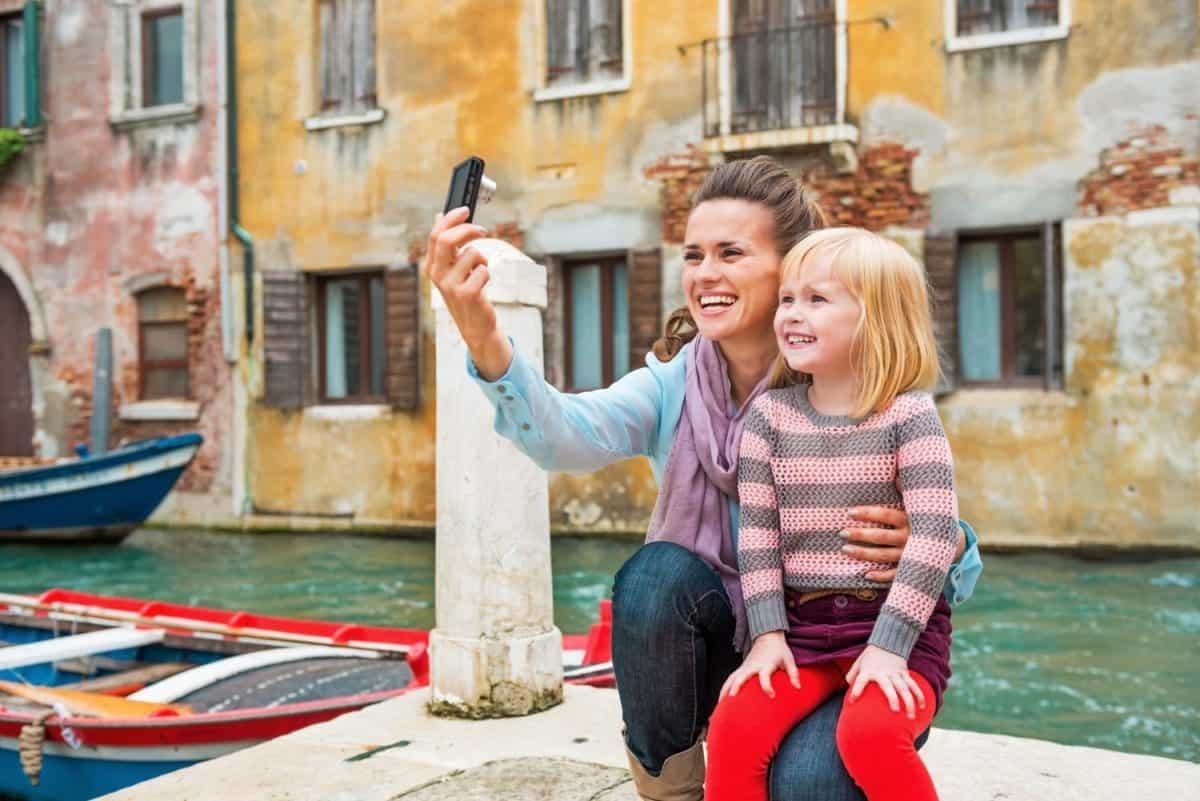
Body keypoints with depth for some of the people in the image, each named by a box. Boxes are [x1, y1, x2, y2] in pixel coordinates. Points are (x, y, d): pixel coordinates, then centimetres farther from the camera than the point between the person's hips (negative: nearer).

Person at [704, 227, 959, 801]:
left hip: (896, 625, -3)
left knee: (871, 733, -29)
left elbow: (933, 535, -13)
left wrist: (888, 645, -18)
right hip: (800, 625, 3)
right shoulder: (769, 415, 3)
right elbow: (756, 532, 1)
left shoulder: (909, 414, -7)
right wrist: (767, 634, -7)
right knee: (733, 728, -18)